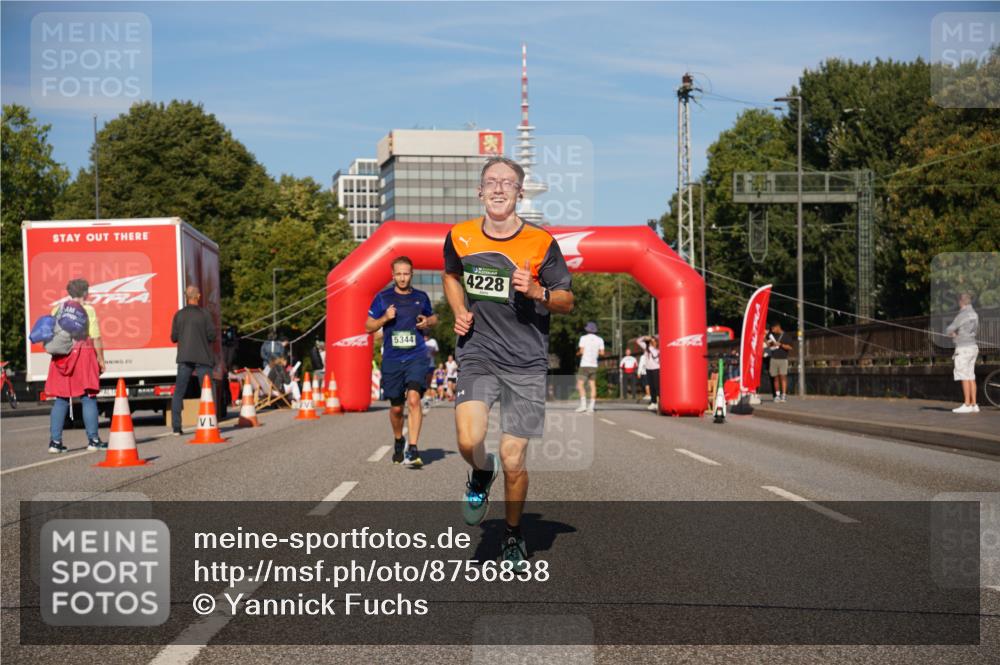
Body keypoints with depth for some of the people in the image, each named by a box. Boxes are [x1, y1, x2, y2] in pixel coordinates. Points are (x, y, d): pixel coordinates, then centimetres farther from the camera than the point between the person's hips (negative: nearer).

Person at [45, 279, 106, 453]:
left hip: (61, 358, 4)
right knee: (88, 398, 1)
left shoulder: (56, 310, 9)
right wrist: (101, 360, 0)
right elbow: (96, 338, -7)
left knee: (61, 399, 8)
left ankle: (55, 441, 7)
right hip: (83, 355, -4)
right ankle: (93, 440, 0)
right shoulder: (88, 310, -4)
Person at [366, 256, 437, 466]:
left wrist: (428, 322, 0)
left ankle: (412, 450, -22)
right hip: (392, 359, 1)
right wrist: (385, 318, -11)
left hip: (416, 356, -1)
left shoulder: (421, 297, 6)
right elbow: (368, 326, 8)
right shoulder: (383, 297, 3)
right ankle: (398, 441, 38)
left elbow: (433, 317, 24)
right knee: (396, 407, 10)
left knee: (414, 398, -21)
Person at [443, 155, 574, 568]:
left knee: (513, 460, 0)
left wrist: (536, 292, -17)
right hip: (477, 355, 1)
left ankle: (513, 535, 26)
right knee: (469, 442, -22)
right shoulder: (460, 237, 2)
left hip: (526, 363, -1)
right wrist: (460, 312, 6)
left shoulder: (540, 243, -5)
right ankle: (481, 476, 15)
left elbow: (567, 302, 3)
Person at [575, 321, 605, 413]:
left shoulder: (584, 338, -3)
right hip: (594, 365, 4)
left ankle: (583, 404, -16)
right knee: (593, 385, 4)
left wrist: (578, 353, 13)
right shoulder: (600, 340, 7)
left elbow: (581, 351, -9)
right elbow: (602, 353, 3)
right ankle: (591, 406, 0)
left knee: (580, 384, -3)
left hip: (585, 365, -4)